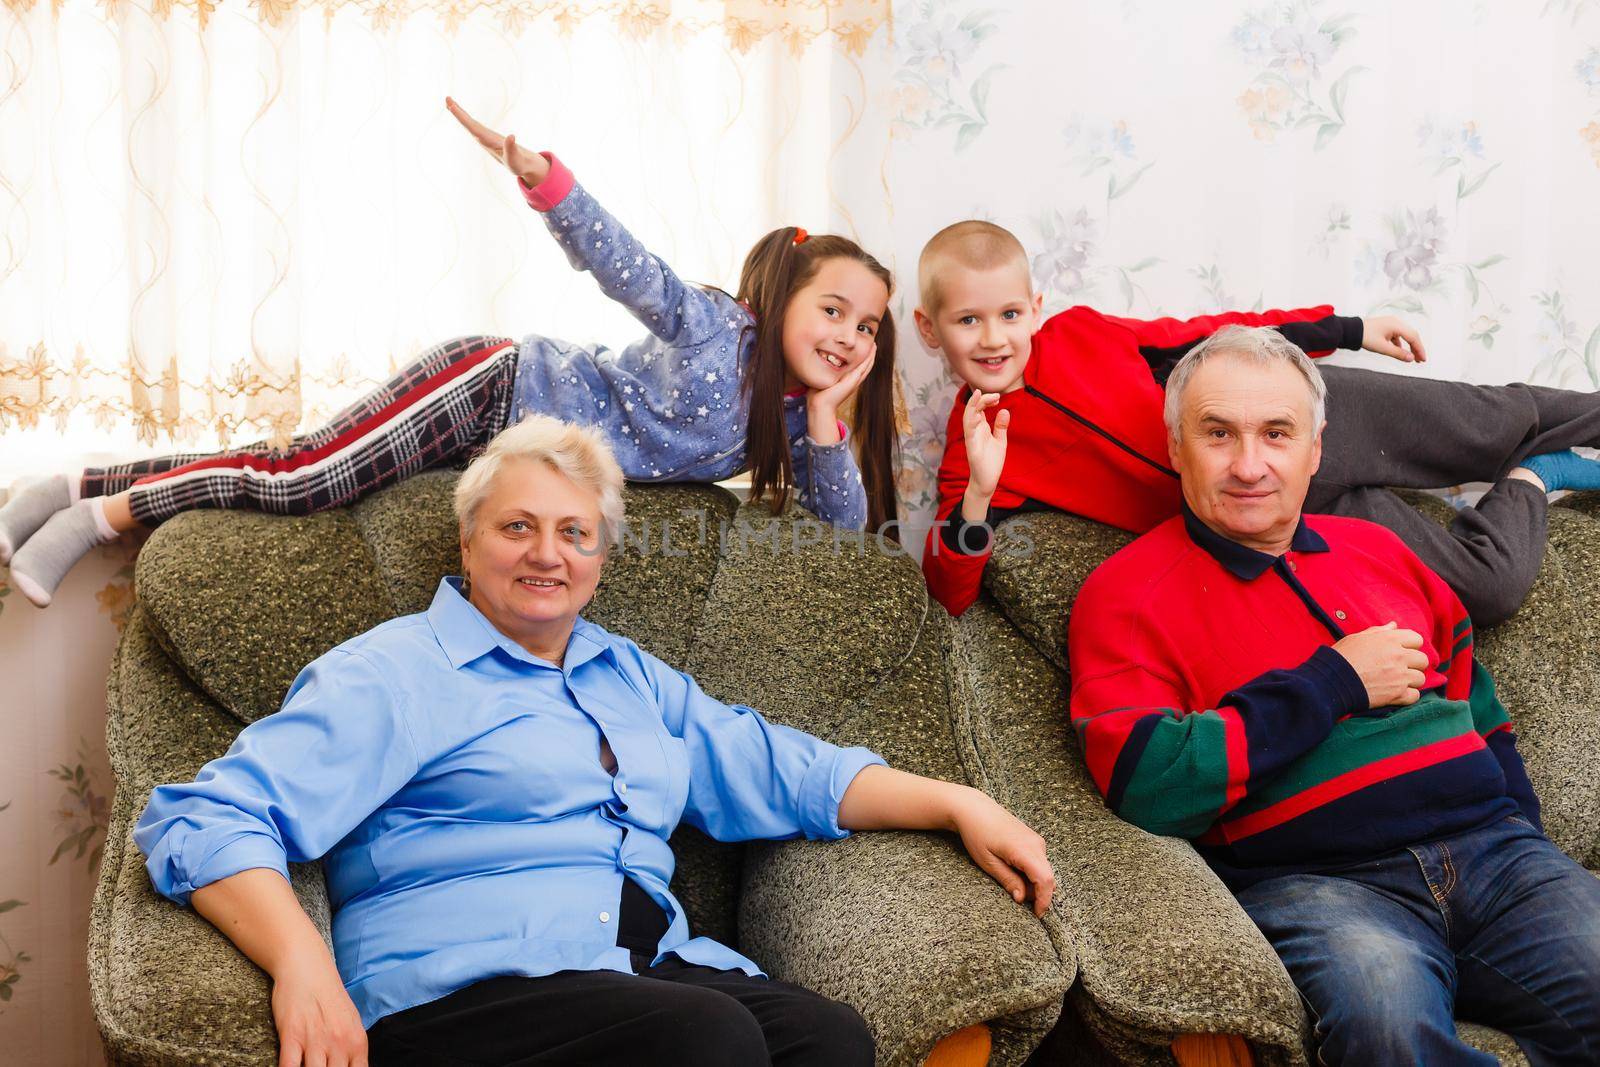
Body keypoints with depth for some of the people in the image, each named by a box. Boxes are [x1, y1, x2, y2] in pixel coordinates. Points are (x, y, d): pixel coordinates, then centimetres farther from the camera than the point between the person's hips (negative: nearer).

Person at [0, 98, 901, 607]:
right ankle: (101, 508, -2)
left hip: (513, 443, 6)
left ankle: (85, 490, 7)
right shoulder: (715, 325, -16)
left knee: (298, 481, 2)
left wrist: (825, 417, -15)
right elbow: (621, 263, -23)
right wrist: (535, 170, -39)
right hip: (496, 387, -6)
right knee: (303, 476, -18)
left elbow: (849, 522, 2)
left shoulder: (784, 418, 3)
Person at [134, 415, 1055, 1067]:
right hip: (459, 988, -6)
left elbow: (780, 771, 29)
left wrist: (958, 804, 18)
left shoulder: (633, 677, 28)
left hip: (656, 968, 6)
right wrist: (301, 963, -22)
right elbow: (203, 819, -4)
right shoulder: (393, 674, 6)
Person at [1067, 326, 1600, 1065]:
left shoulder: (1376, 549, 20)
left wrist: (1523, 842, 9)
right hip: (1311, 883, -5)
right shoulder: (1127, 592, 1)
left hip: (1489, 846, 5)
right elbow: (1145, 786, -13)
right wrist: (1333, 683, -7)